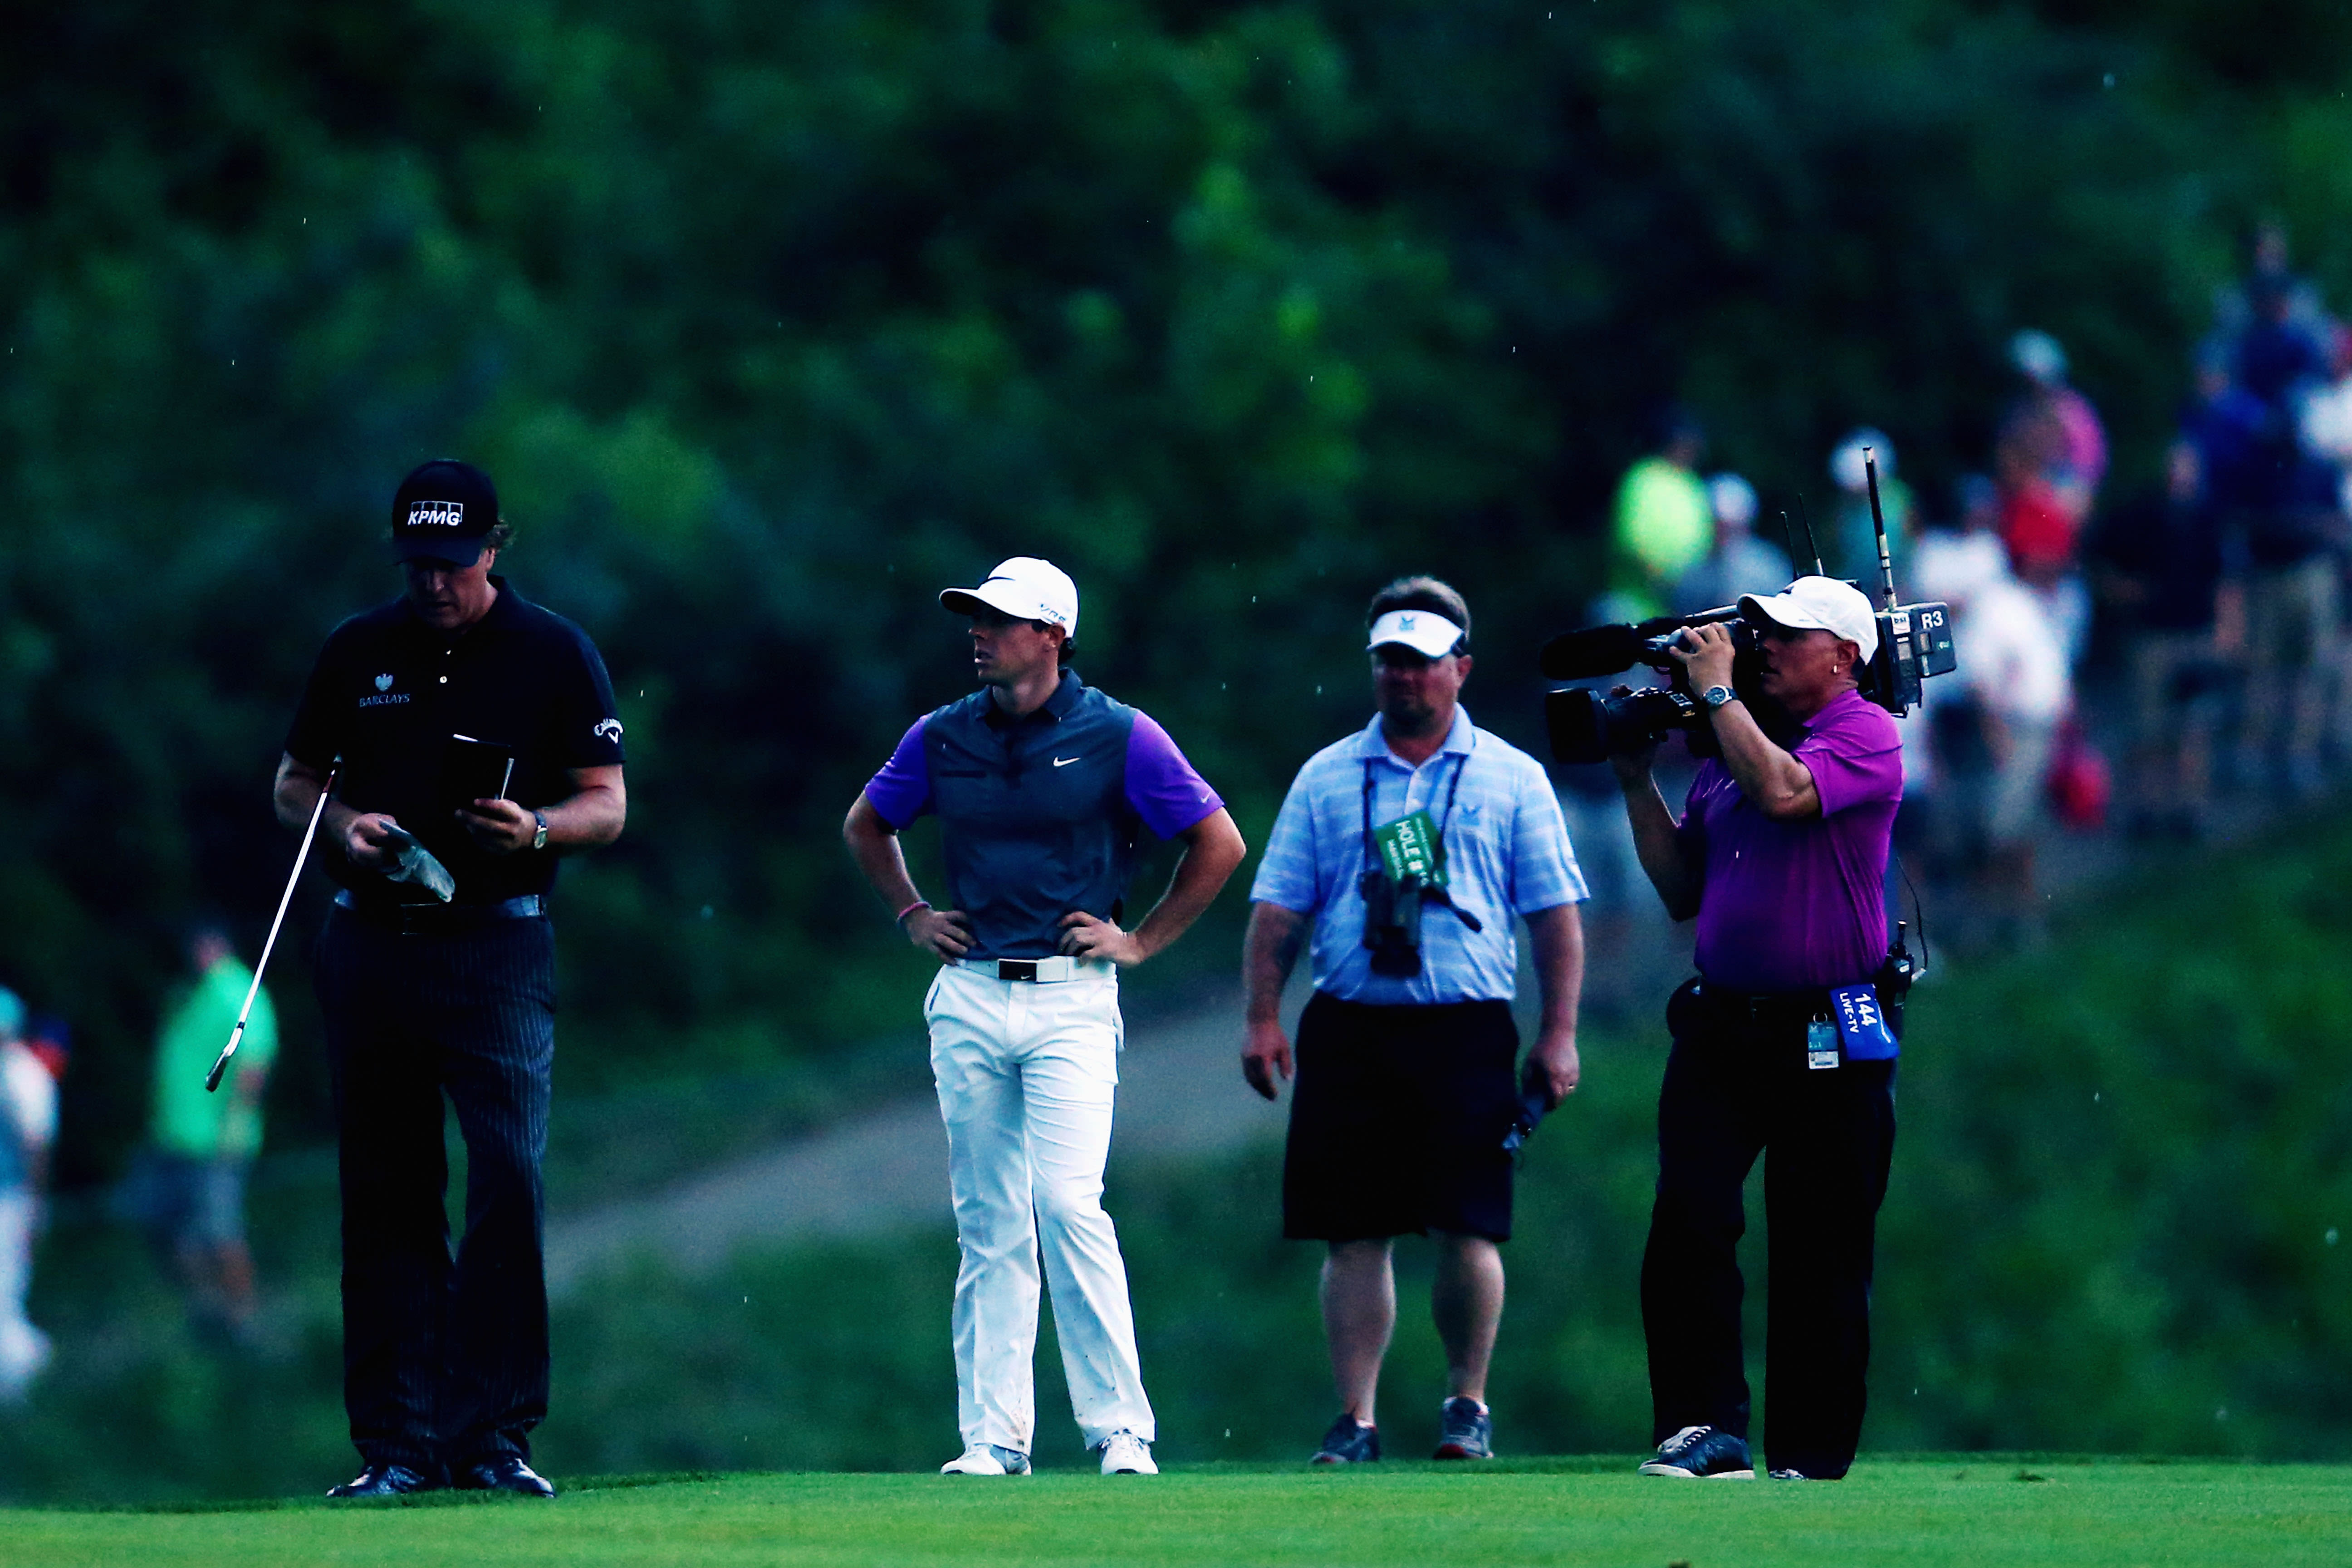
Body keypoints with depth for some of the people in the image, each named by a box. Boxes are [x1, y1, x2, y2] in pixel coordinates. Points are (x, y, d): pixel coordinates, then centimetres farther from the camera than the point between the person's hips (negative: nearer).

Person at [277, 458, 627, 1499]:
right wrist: (342, 824, -4)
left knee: (509, 1180, -13)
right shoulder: (356, 653, 11)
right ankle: (398, 1443, 6)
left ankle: (493, 1432, -9)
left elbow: (607, 806, 4)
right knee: (385, 1198, 3)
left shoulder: (556, 654, 3)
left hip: (497, 946, -3)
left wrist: (536, 831, -17)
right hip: (369, 945, 3)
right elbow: (293, 782, 18)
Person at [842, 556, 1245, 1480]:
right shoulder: (942, 739, 7)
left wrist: (1142, 941, 0)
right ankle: (992, 1435, 6)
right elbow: (866, 826, 25)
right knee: (988, 1227, 4)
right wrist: (911, 915, 15)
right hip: (968, 997, 4)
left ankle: (1119, 1427, -10)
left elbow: (1220, 845, 2)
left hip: (1072, 998, -4)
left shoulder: (1118, 738, -4)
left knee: (1068, 1203, -16)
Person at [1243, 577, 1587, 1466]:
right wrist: (1262, 1018, 0)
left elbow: (1554, 915, 7)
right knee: (1354, 1233, -1)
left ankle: (1467, 1402, 12)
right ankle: (1355, 1419, 4)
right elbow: (1279, 907, 11)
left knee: (1468, 1227, -6)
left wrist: (1559, 1035, -1)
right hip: (1349, 1028, 2)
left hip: (1465, 1028, -2)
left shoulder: (1510, 779, 9)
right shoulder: (1327, 778, 13)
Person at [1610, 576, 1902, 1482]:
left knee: (1820, 1255, 1)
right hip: (1722, 1025, 5)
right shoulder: (1728, 746, 15)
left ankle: (1811, 1457, 8)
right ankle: (1702, 1425, -12)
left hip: (1827, 1040, -5)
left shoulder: (1863, 733, -2)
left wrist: (1718, 689, -11)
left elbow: (1784, 792, -22)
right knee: (1688, 1221, -12)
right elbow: (1682, 890, 18)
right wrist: (1638, 783, 8)